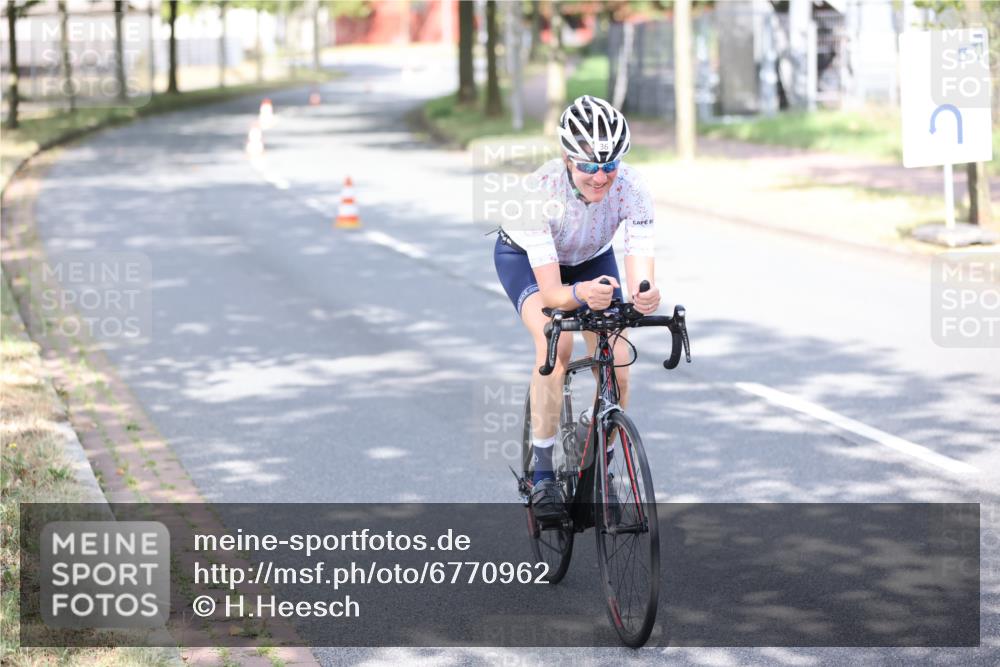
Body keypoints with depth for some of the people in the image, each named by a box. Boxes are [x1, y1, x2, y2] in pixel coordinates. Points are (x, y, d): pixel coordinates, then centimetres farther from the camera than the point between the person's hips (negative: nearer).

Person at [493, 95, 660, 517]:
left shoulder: (631, 190, -32)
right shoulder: (541, 190, -39)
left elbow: (640, 279, -38)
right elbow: (550, 292, -41)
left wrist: (645, 297, -61)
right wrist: (581, 294, -63)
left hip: (590, 259, 3)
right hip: (525, 257, -3)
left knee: (617, 369, -13)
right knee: (556, 342, -31)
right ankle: (542, 475, -22)